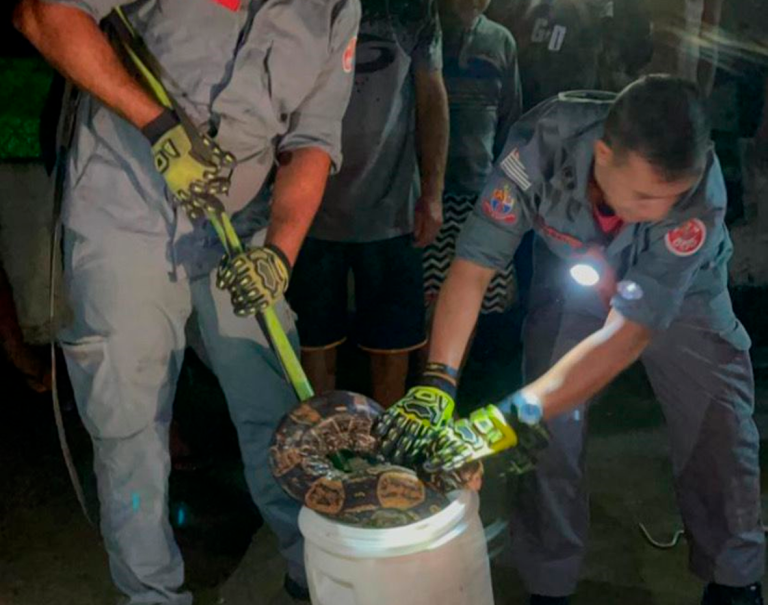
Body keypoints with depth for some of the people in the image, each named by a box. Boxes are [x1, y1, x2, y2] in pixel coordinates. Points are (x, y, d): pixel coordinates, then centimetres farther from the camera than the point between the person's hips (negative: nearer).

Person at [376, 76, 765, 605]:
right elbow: (473, 267, -30)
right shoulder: (543, 143, -37)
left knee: (720, 434, -2)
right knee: (548, 432, -7)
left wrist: (509, 419, -45)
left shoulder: (701, 190, -39)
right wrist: (436, 383, -40)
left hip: (682, 292, 0)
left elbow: (626, 334, -39)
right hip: (573, 279, 1)